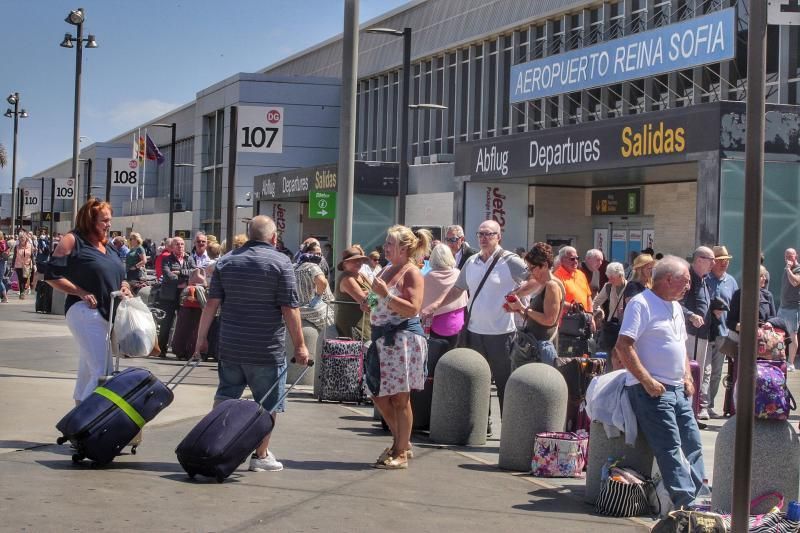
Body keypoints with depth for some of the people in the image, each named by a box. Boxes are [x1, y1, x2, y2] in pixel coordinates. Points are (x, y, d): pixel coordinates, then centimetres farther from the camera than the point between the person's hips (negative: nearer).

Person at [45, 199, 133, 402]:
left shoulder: (108, 246, 18)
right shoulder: (73, 240, -5)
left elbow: (118, 276, 25)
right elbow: (52, 275, -9)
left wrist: (124, 287, 2)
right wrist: (81, 293, -15)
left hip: (107, 314, 8)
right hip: (84, 311, -8)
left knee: (87, 372, 16)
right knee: (102, 372, -18)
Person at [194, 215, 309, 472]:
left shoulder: (226, 261, 7)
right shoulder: (280, 262, -7)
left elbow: (212, 303, 4)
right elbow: (289, 309, -11)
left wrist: (202, 337, 10)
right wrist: (300, 345, -5)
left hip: (230, 346, 4)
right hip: (267, 350, -4)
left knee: (224, 397, 15)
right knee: (268, 403, 7)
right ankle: (261, 455, 9)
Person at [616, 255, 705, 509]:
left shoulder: (675, 307, 18)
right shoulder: (641, 303, -11)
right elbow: (624, 346, -18)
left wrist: (687, 377, 11)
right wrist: (648, 381, -21)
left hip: (678, 389, 9)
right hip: (651, 390, -9)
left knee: (693, 444, 6)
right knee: (670, 448, -11)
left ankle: (698, 495, 12)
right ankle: (685, 502, -11)